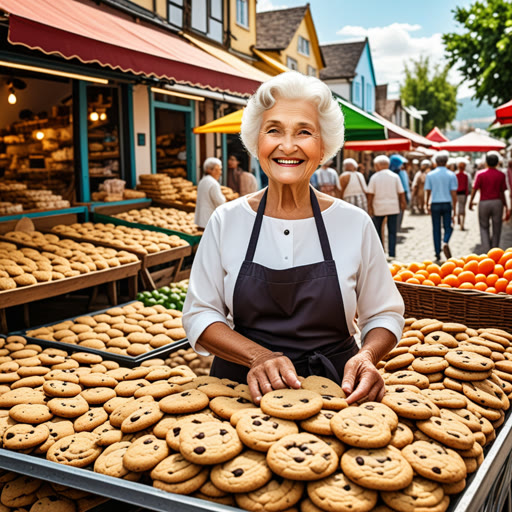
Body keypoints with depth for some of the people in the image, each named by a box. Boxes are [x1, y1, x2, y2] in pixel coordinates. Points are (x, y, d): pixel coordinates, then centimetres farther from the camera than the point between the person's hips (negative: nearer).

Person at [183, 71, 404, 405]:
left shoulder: (354, 223, 0)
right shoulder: (227, 221, 1)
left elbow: (384, 314, 8)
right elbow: (199, 314, 1)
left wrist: (367, 356, -13)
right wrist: (258, 356, -15)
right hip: (243, 388, 0)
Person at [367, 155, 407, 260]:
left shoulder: (375, 177, -3)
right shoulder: (395, 176, 1)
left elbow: (371, 193, -5)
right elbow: (401, 192, 1)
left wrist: (369, 207, 0)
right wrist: (403, 203, 13)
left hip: (379, 208, -1)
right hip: (393, 207, 1)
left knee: (377, 230, 13)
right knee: (392, 232, 4)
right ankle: (391, 254, 0)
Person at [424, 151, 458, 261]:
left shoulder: (430, 175, 0)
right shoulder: (451, 175, -1)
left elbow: (428, 192, 2)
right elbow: (453, 193, -3)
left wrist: (427, 205, 13)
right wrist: (454, 208, 2)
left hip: (435, 204, 1)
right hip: (447, 204, -1)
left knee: (436, 228, 7)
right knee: (448, 227, 9)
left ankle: (437, 253, 8)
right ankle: (445, 242, -20)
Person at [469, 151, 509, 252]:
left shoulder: (480, 174, -5)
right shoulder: (501, 175, -1)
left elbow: (474, 189, -5)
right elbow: (502, 193, 0)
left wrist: (470, 202, 9)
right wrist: (506, 207, 8)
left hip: (484, 203, -1)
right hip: (497, 203, 1)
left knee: (484, 228, 11)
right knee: (496, 229, 11)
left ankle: (486, 250, -5)